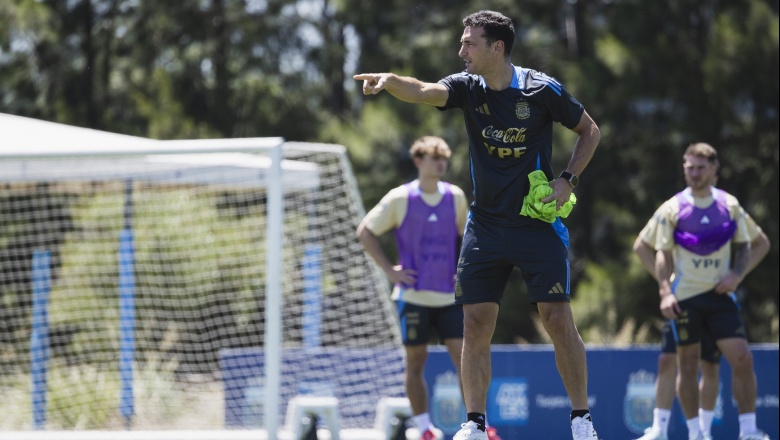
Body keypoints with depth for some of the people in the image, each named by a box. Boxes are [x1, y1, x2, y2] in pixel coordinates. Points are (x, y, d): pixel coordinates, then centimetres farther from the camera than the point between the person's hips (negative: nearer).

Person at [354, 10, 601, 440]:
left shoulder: (542, 89, -8)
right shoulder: (468, 87, -2)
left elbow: (589, 131, 6)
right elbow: (423, 92, -21)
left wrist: (568, 180, -7)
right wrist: (389, 81, -42)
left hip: (538, 224, -3)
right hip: (485, 225, 3)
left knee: (558, 319, -6)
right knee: (475, 323, -3)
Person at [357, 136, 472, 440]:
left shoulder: (455, 197, 5)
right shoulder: (399, 199, -4)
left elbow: (466, 235, 21)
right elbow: (365, 232, 1)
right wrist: (390, 270, -5)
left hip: (449, 295, 2)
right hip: (413, 295, -2)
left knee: (463, 356, -5)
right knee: (416, 361, 3)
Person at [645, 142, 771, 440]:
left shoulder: (729, 206, 4)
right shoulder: (671, 209, 0)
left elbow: (759, 244, 12)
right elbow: (663, 254, 0)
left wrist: (737, 274, -3)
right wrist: (665, 292, -12)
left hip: (718, 294, 1)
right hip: (684, 298, -1)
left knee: (742, 359, -9)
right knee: (688, 365, 1)